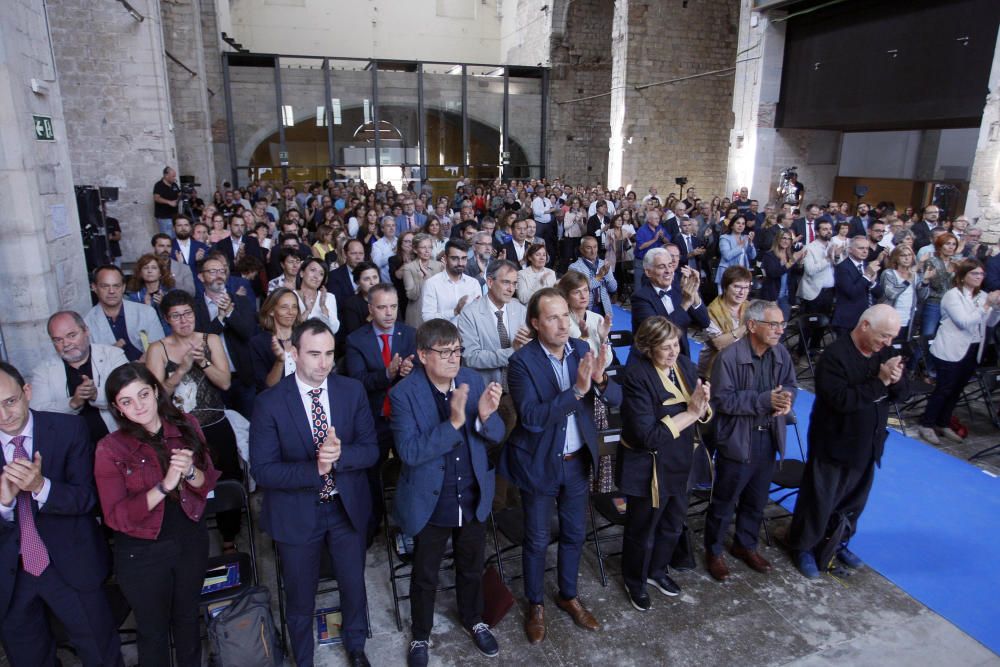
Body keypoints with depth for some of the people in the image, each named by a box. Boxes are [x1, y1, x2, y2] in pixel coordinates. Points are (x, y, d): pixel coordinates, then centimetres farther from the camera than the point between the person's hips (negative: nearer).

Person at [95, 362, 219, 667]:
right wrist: (165, 486, -29)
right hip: (142, 552, -3)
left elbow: (208, 483, -2)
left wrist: (190, 472, -24)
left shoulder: (186, 425, -8)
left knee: (188, 617, 23)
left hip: (191, 541, 3)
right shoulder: (110, 449, -15)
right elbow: (116, 517, -17)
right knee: (153, 630, 18)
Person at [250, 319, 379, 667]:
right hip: (296, 513, -2)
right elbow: (262, 470, -18)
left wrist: (339, 454, -28)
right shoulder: (270, 402, -17)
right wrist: (315, 469, -31)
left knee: (354, 586, 20)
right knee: (300, 598, 17)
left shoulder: (352, 390, -9)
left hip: (348, 506, 2)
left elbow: (371, 450, -8)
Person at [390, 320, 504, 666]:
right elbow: (409, 452, -26)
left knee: (471, 567, 25)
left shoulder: (474, 380, -9)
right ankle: (420, 635, 44)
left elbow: (496, 436, -5)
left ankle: (473, 620, 52)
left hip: (474, 498, 4)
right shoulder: (404, 393, -20)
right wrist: (453, 422, -38)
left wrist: (486, 416, -29)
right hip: (430, 503, -3)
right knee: (424, 576, 18)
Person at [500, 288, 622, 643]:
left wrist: (600, 380, -30)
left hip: (578, 461, 5)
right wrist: (576, 390, -37)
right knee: (537, 540, 13)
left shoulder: (581, 349, -5)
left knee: (574, 534, 20)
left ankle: (568, 596, 44)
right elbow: (531, 418, -28)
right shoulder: (522, 361, -20)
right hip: (539, 464, -4)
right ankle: (535, 605, 36)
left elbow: (616, 398, -8)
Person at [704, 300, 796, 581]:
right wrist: (765, 400, -26)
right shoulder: (729, 357, -20)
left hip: (769, 439, 6)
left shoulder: (781, 353, -2)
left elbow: (790, 386, 9)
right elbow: (722, 400, -22)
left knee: (756, 500, 22)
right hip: (737, 441, -6)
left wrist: (786, 400, -14)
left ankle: (745, 545, 43)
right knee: (724, 501, 9)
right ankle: (714, 551, 29)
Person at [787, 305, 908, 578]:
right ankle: (803, 547, 26)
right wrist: (880, 381, -31)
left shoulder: (885, 352, 0)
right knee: (819, 501, 7)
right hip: (833, 445, -7)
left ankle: (838, 543, 43)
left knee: (854, 500, 22)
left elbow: (902, 394, 2)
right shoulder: (835, 355, -23)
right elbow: (842, 400, -31)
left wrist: (896, 381, -20)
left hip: (867, 445, 7)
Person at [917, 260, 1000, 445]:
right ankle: (926, 425, 8)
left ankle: (943, 424, 24)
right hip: (951, 352, -7)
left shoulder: (982, 295, 9)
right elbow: (964, 322, -19)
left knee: (956, 390, 13)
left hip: (973, 351, 7)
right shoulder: (953, 295, -11)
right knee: (943, 389, -2)